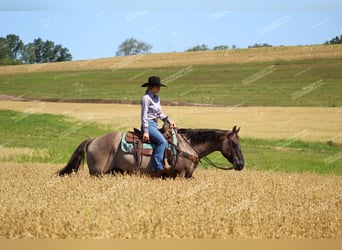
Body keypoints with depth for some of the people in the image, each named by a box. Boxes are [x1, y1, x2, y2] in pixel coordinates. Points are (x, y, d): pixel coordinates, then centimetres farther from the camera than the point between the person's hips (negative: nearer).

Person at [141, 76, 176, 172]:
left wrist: (169, 121, 10)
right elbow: (144, 116, -15)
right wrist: (145, 132, -18)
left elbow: (160, 113, 23)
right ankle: (157, 167, -26)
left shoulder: (156, 98, 15)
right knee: (162, 142, -25)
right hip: (149, 125, -10)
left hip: (155, 125, 10)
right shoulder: (146, 98, -12)